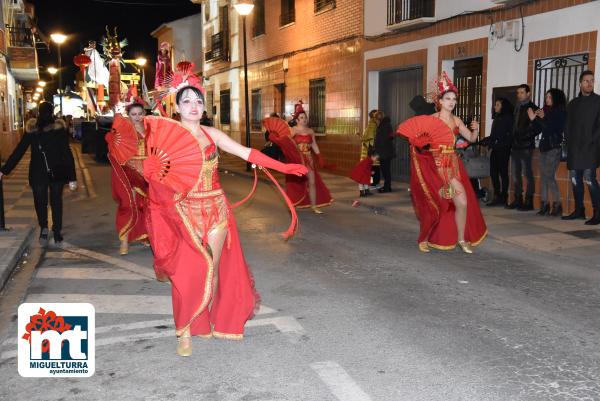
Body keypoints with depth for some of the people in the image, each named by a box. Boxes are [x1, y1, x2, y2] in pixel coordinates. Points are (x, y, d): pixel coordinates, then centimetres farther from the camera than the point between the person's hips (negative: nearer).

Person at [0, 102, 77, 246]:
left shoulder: (31, 129, -3)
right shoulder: (60, 128, -4)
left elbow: (19, 151, -4)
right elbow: (67, 154, -7)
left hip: (38, 173, -1)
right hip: (57, 173, 1)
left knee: (40, 202, 12)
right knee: (56, 201, 11)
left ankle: (44, 228, 1)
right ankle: (57, 232, 15)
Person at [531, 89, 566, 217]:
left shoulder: (560, 113, -6)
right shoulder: (546, 111, 13)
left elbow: (550, 128, -15)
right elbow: (539, 129, 13)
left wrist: (535, 118, -12)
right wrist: (539, 118, -1)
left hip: (554, 148, -7)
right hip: (544, 147, 7)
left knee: (549, 176, -10)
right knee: (544, 177, 5)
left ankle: (557, 205, -3)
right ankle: (544, 205, 8)